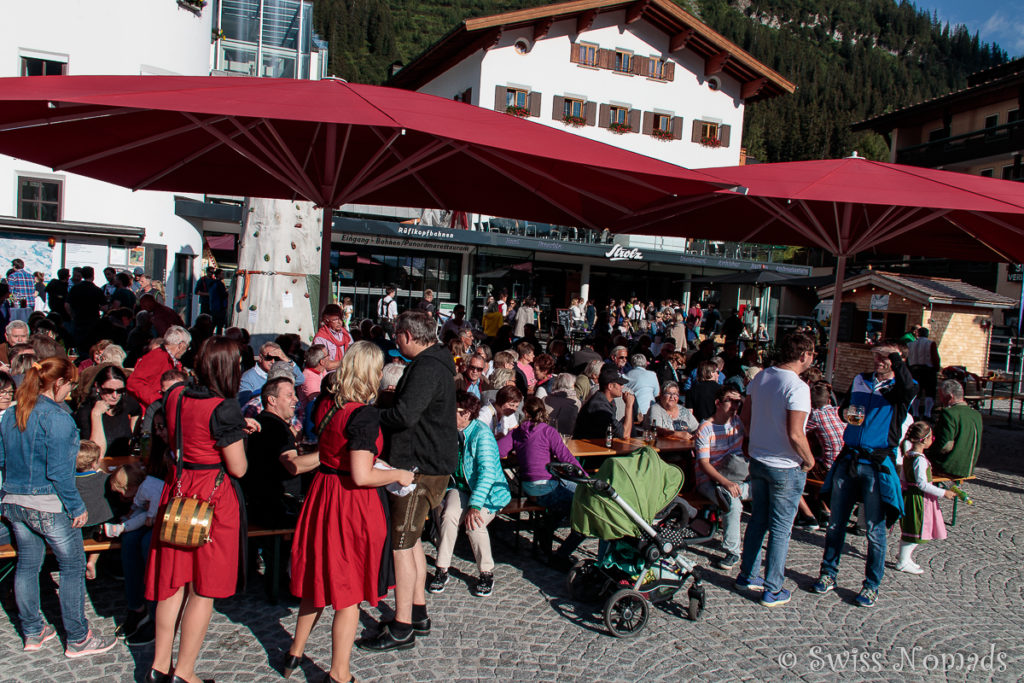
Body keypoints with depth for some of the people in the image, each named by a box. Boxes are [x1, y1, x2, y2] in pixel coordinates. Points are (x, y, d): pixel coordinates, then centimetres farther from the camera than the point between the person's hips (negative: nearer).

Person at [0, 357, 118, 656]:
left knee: (27, 565, 18)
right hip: (49, 507, -8)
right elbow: (58, 471, -21)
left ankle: (32, 632, 31)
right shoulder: (57, 418, -19)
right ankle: (77, 639, 12)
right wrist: (77, 507, -14)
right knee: (73, 567, 4)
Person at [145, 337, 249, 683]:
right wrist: (238, 440, 3)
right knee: (204, 589, 7)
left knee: (175, 580, 18)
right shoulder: (224, 409, -20)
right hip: (214, 497, -7)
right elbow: (237, 468, -17)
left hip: (178, 491, 7)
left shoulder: (175, 397, 0)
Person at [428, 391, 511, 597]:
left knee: (474, 524, -28)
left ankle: (487, 573, -5)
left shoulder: (481, 433, -20)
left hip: (489, 491, -4)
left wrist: (474, 505, -35)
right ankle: (442, 570, -12)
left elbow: (487, 472, -26)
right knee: (449, 515, -26)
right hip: (460, 488, 4)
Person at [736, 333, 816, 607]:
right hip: (786, 467, -7)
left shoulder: (760, 377, 1)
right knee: (781, 529, 5)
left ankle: (748, 575, 31)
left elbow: (746, 418, 9)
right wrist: (809, 460, -8)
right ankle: (773, 590, 15)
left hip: (757, 460, 7)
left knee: (758, 520, 20)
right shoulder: (797, 387, -21)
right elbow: (795, 435, -25)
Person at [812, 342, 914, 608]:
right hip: (848, 458, 4)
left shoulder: (899, 386, -1)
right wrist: (846, 413, 0)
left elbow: (909, 389, -25)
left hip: (877, 464, -4)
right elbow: (844, 406, 22)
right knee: (836, 522, 10)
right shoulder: (859, 380, 12)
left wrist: (896, 358, -25)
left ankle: (872, 585, 16)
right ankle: (828, 573, 24)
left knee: (875, 529, 2)